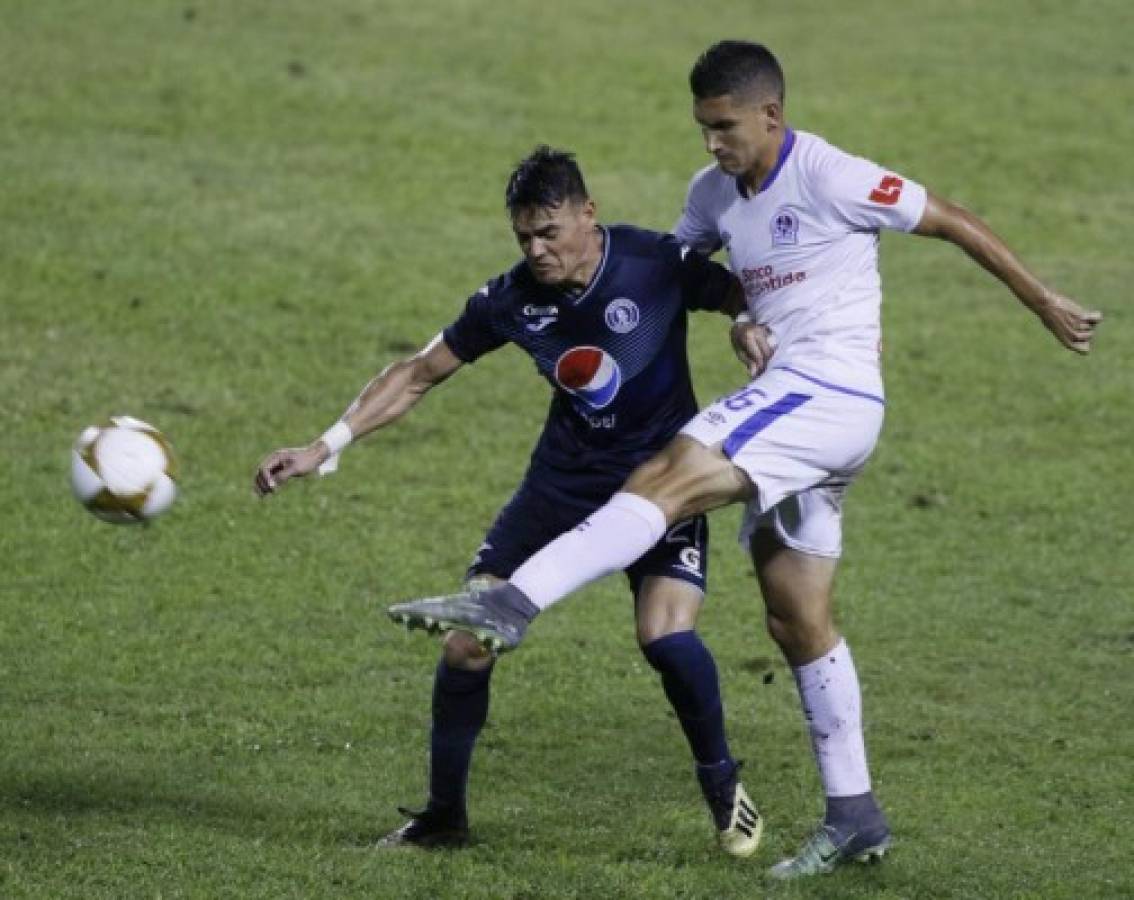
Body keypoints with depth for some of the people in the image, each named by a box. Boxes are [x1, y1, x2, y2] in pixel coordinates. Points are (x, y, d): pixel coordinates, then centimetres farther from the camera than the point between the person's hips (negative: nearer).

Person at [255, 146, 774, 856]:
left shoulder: (657, 265, -19)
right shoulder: (514, 299, -10)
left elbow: (744, 294, -3)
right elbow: (418, 375, 0)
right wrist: (325, 447, -7)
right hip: (563, 479, 3)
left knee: (666, 634, -26)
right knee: (466, 642, -6)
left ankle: (723, 788, 2)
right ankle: (444, 815, 14)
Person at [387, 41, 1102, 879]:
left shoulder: (828, 179, -11)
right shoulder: (715, 195, 12)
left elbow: (952, 221, -3)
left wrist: (1043, 301, 3)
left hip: (829, 397, -9)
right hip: (786, 403, 9)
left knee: (671, 478, -26)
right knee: (798, 620, 9)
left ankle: (511, 606, -38)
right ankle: (854, 817, 15)